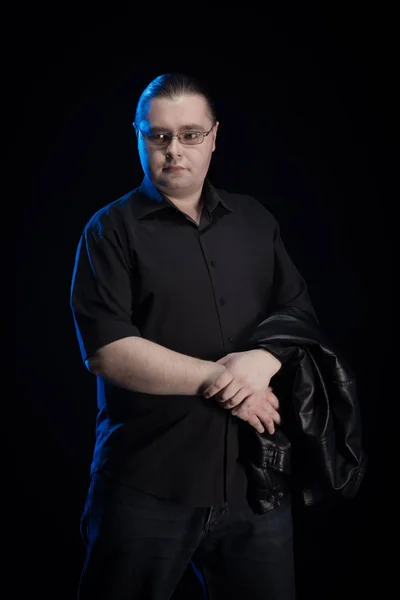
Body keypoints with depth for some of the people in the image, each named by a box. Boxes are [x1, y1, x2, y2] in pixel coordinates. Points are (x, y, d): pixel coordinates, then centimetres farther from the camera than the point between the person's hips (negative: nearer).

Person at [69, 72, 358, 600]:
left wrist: (265, 359, -13)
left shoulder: (255, 221, 12)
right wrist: (219, 379, -14)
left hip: (256, 479, 4)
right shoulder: (112, 230, -1)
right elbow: (108, 352, -12)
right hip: (147, 488, -3)